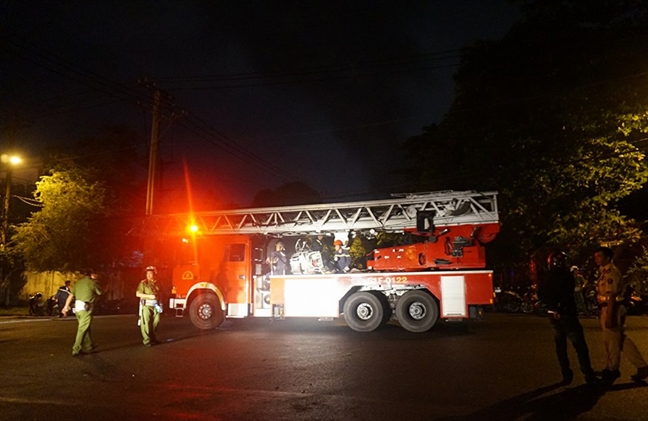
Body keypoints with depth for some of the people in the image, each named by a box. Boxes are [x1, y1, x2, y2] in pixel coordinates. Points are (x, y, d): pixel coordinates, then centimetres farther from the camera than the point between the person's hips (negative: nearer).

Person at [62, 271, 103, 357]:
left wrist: (66, 307, 12)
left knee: (85, 328, 18)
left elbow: (71, 295, 10)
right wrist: (97, 284, 25)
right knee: (82, 330, -2)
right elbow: (101, 292, 8)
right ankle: (76, 350, -2)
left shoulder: (78, 282, 14)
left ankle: (88, 346, 28)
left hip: (77, 307, 7)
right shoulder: (92, 282, -5)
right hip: (85, 308, -7)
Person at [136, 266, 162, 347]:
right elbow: (138, 294, -10)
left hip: (155, 305, 5)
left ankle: (154, 339, 18)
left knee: (155, 322, 7)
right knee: (146, 323, -5)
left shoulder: (156, 284, 12)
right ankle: (147, 340, 0)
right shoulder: (143, 283, -4)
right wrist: (149, 296, -16)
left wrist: (160, 304, 9)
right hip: (146, 305, -5)